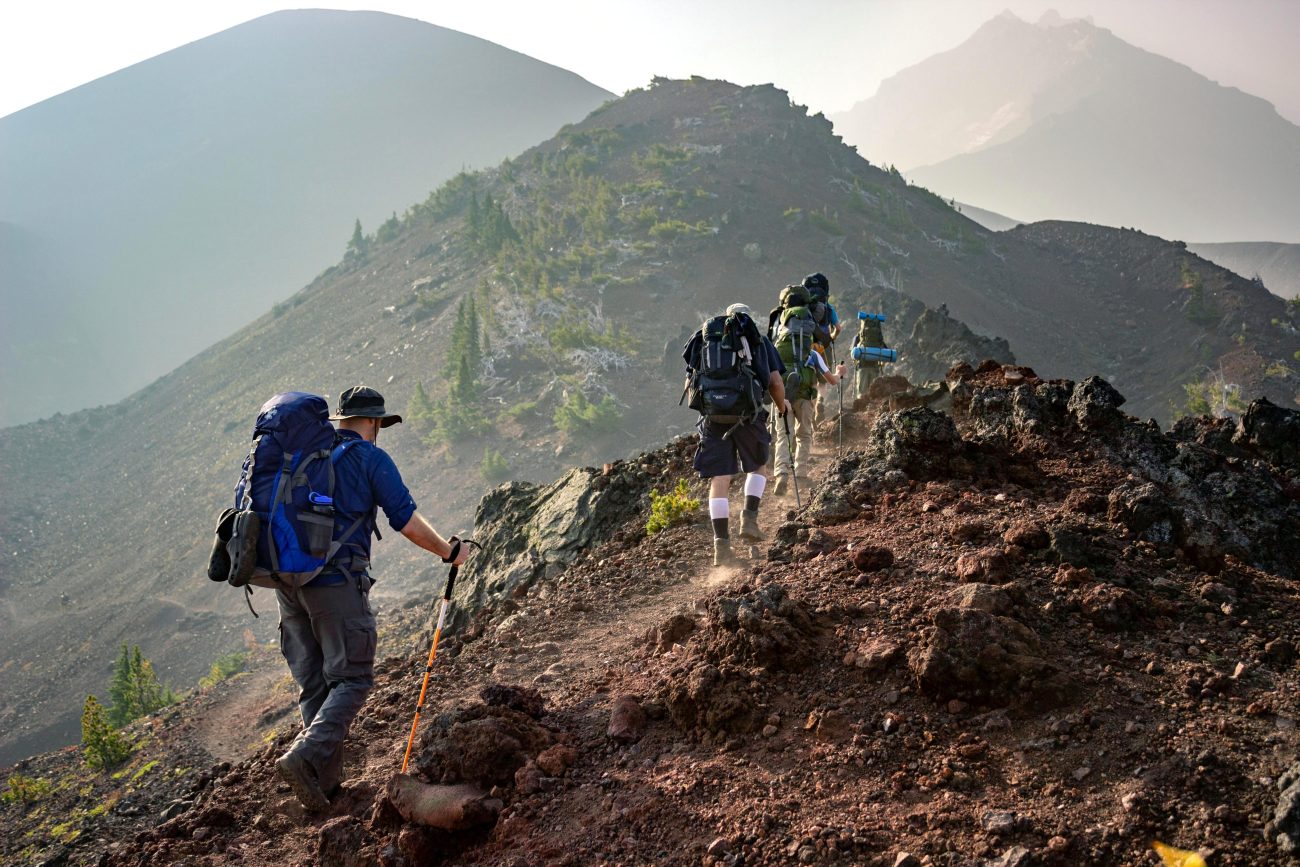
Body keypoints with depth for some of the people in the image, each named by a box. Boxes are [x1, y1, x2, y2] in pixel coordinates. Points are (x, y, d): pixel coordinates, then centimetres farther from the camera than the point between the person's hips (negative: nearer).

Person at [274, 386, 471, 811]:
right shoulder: (371, 458, -2)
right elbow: (407, 522, -5)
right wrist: (449, 552, 10)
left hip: (287, 580, 6)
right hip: (337, 582, -6)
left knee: (313, 684, 12)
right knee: (351, 679, -1)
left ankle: (326, 777, 13)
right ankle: (304, 756, -19)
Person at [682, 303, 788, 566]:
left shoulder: (703, 338, 19)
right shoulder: (759, 341, 14)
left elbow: (689, 384, 17)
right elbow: (776, 382, 8)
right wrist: (781, 406, 27)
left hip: (712, 417, 1)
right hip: (748, 415, -1)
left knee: (719, 480, 3)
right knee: (756, 467, 23)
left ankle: (722, 545, -2)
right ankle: (749, 519, 6)